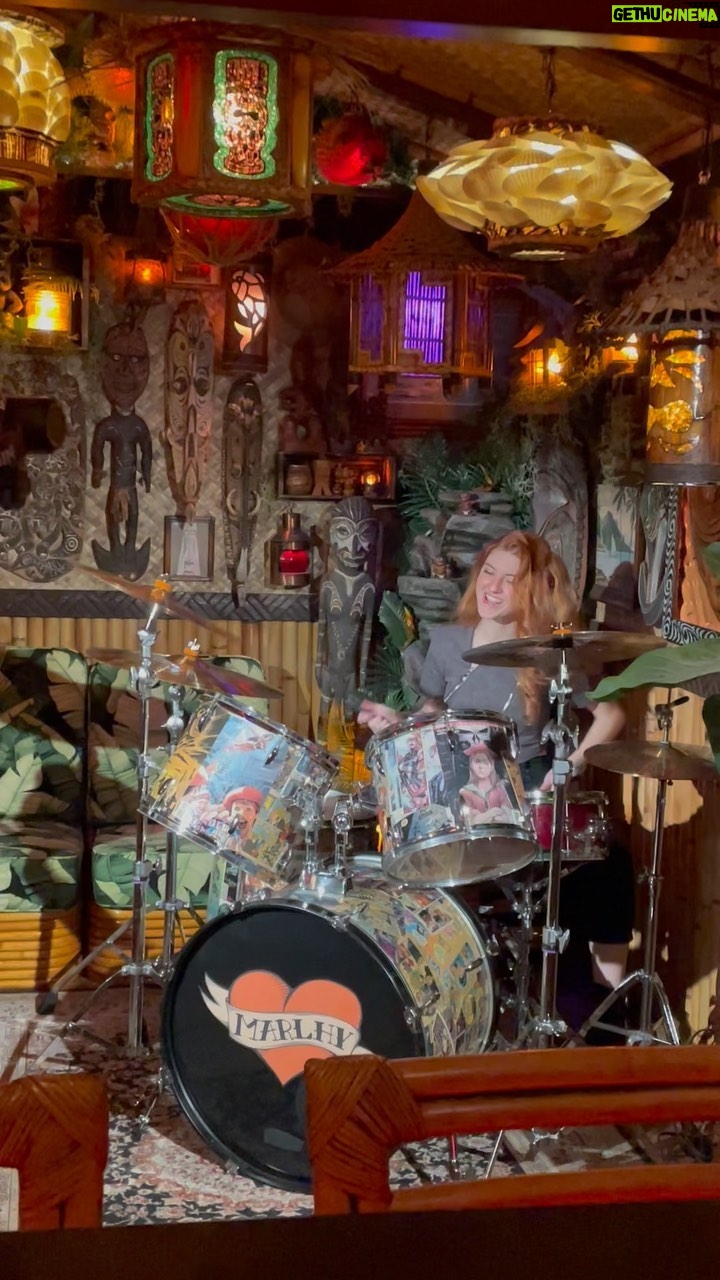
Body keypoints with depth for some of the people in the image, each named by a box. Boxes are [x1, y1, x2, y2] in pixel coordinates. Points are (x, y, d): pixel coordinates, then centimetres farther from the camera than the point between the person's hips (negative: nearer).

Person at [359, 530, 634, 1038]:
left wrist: (573, 764, -16)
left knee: (606, 856, -24)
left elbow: (610, 715, -2)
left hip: (530, 789, -1)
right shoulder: (447, 641, 2)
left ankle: (605, 976, 0)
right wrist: (397, 721, -7)